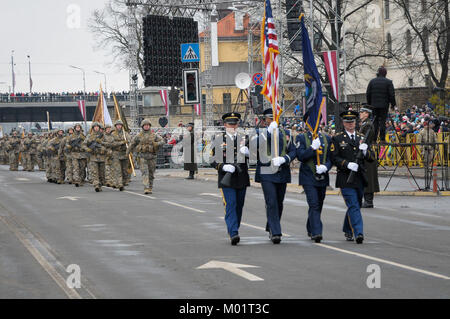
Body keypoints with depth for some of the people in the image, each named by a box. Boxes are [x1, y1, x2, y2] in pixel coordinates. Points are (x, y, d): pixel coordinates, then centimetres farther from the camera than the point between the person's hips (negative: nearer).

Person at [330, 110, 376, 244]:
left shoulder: (361, 138, 14)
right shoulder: (337, 139, 1)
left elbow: (372, 158, 11)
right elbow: (334, 158, -6)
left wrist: (366, 151, -11)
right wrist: (347, 164, -20)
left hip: (360, 178, 5)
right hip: (346, 178, -5)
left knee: (355, 206, 13)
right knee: (353, 206, -13)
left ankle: (348, 230, 31)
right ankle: (358, 233, -18)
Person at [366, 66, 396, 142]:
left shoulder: (372, 81, 5)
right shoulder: (388, 82, -3)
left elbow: (368, 94, 7)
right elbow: (392, 94, -6)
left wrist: (369, 103, 16)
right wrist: (393, 104, 4)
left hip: (374, 105, 2)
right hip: (384, 105, -2)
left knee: (375, 122, 6)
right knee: (383, 122, -1)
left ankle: (374, 139, 2)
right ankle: (382, 139, -4)